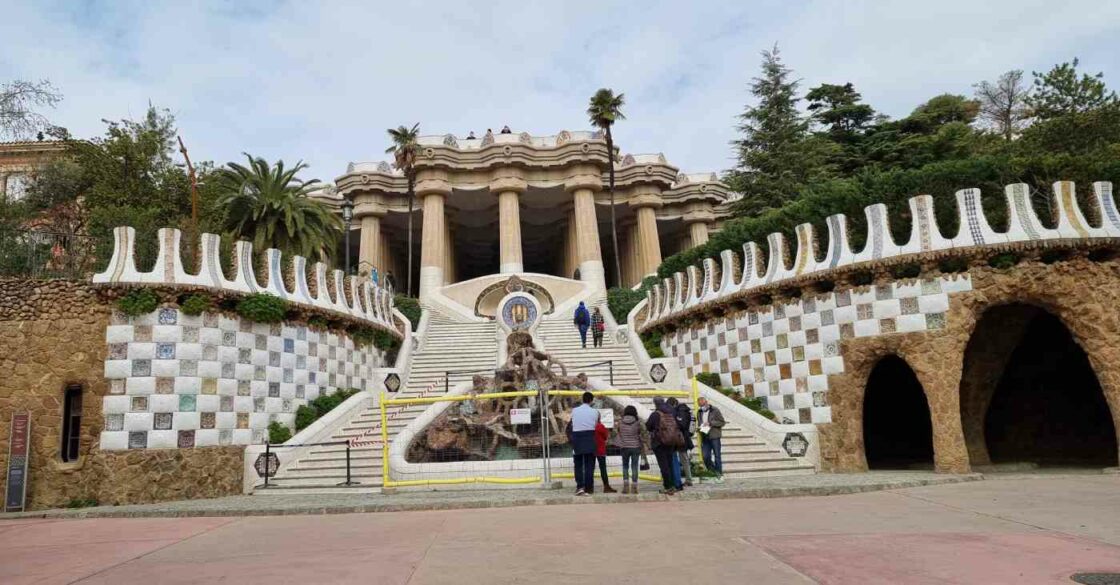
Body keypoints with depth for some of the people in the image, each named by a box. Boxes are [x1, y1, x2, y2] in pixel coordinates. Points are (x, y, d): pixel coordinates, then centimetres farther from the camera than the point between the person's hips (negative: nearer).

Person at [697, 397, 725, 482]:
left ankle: (720, 475, 10)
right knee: (705, 457, 0)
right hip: (705, 437, 5)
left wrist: (710, 423, -14)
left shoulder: (715, 410, -4)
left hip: (714, 436, -5)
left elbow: (722, 422, -5)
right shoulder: (699, 412, 11)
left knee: (717, 456, 0)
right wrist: (700, 427, 2)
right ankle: (714, 471, 18)